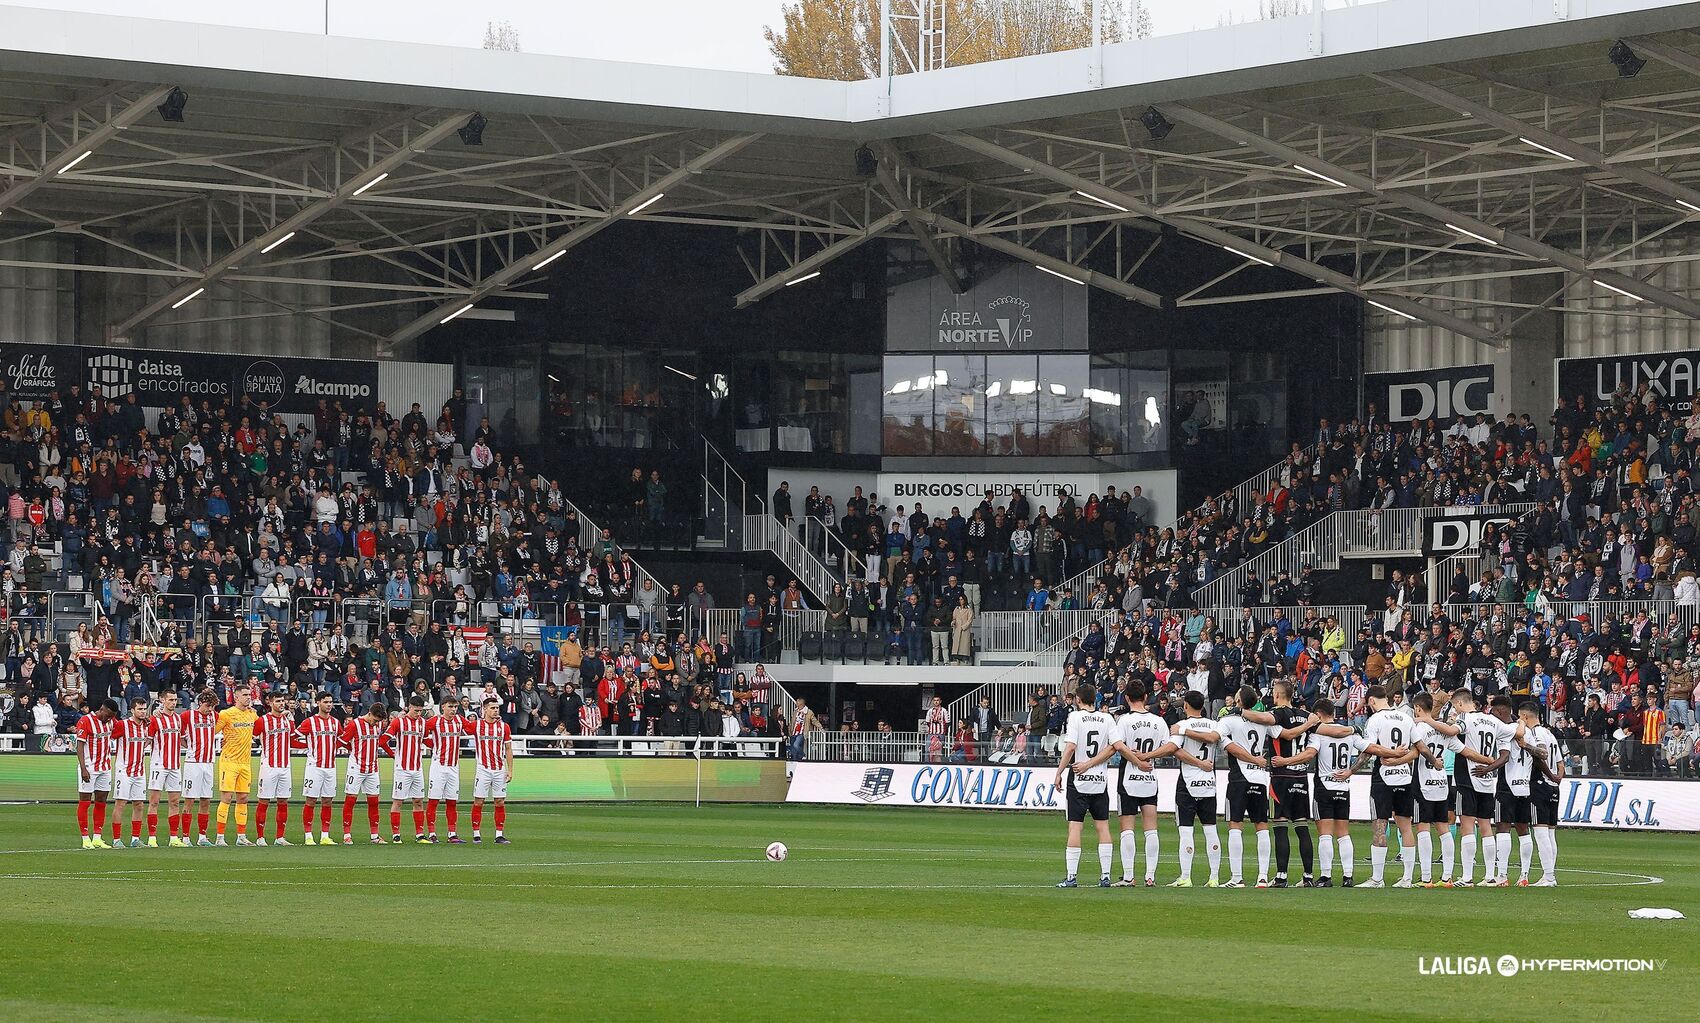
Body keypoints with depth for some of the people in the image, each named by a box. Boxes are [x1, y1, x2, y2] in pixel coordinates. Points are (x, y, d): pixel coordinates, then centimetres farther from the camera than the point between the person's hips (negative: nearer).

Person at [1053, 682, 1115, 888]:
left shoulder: (1075, 717, -6)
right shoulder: (1107, 719, 5)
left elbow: (1070, 746, -15)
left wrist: (1059, 773, -9)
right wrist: (1090, 763, 0)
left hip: (1079, 780, -3)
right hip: (1100, 780, 3)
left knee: (1075, 826, -3)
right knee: (1103, 826, 8)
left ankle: (1071, 877, -6)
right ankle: (1105, 876, 6)